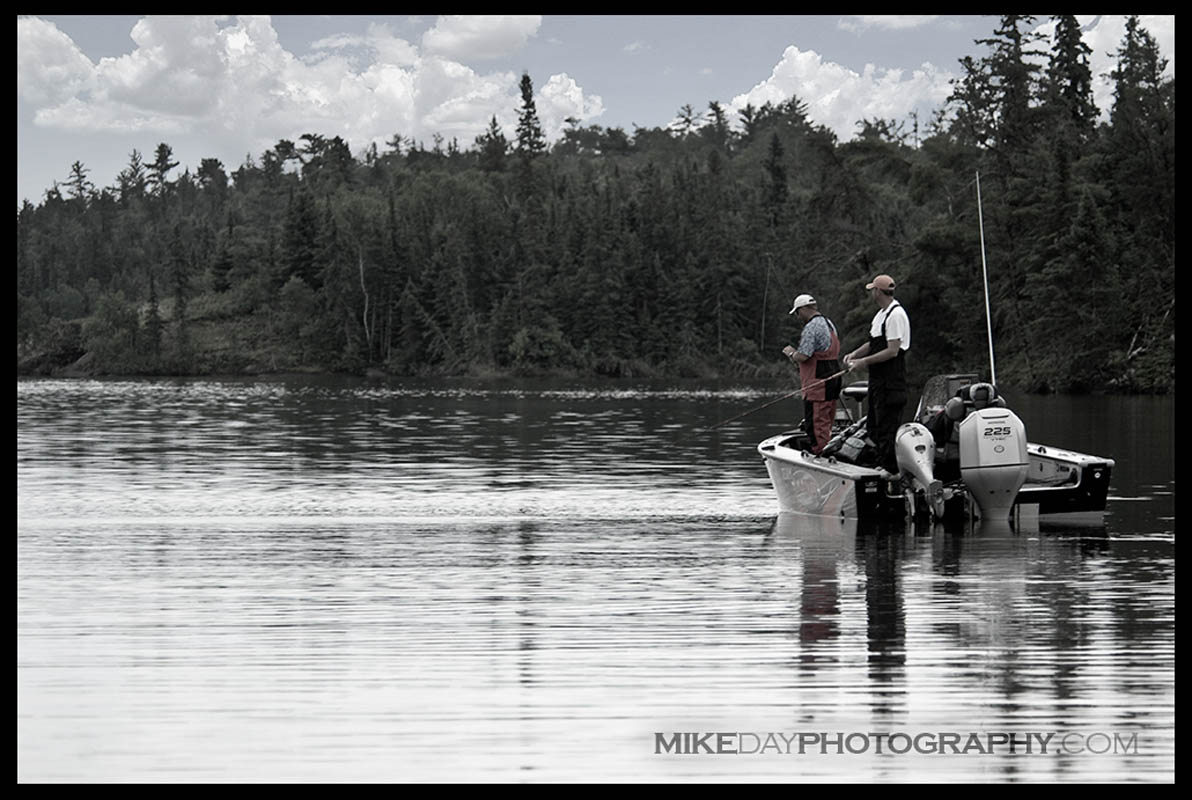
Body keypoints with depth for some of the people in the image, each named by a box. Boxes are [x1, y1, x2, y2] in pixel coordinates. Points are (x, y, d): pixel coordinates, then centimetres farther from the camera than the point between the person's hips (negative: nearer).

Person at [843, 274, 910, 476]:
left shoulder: (895, 315, -17)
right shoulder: (881, 313, 16)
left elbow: (893, 351, -21)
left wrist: (864, 361, -19)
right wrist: (854, 355, 10)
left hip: (891, 382, -11)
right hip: (878, 380, 11)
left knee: (887, 429, -8)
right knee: (874, 427, 15)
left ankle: (891, 470, -5)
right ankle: (880, 465, 21)